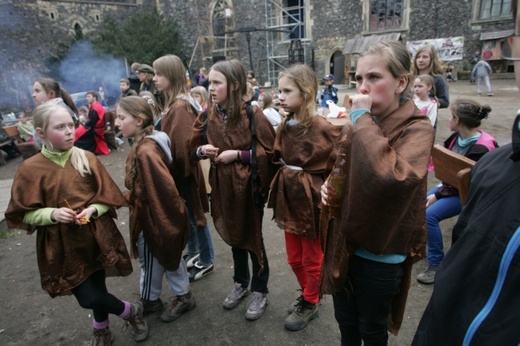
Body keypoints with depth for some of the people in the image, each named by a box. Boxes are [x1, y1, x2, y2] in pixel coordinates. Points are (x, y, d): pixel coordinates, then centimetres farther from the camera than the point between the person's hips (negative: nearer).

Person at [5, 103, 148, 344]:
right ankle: (131, 310, 30)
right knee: (88, 298, -2)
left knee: (97, 289, 9)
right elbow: (23, 214, -2)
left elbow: (108, 196, 2)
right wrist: (52, 214, -19)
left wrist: (93, 210, -17)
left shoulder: (88, 159, -4)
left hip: (96, 237, 1)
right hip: (63, 245, -1)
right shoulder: (30, 169, -8)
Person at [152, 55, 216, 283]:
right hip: (179, 170, 9)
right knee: (186, 215, 20)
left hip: (183, 172, -9)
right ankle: (193, 254, 38)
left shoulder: (181, 106, -21)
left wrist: (179, 172, -18)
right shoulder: (173, 103, 8)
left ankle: (206, 261, 23)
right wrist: (173, 170, 11)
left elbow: (182, 144, -25)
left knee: (194, 216, 6)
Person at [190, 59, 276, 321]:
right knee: (233, 234, 19)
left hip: (247, 185, -5)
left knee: (252, 237, 9)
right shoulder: (207, 115, 0)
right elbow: (194, 146, 10)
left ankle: (260, 291, 29)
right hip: (222, 185, 5)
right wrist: (202, 150, -12)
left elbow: (269, 150, -12)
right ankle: (241, 283, 41)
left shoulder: (252, 113, -15)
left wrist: (238, 154, -20)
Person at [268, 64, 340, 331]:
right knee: (294, 257, 20)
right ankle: (308, 294, 47)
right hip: (289, 199, 7)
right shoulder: (285, 126, 2)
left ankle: (310, 304, 39)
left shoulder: (324, 128, -19)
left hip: (313, 201, -6)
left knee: (312, 259, 15)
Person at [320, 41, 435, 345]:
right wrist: (329, 187, -6)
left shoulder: (417, 129, -18)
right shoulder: (358, 125, 1)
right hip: (344, 244, 6)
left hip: (380, 254, -5)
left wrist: (363, 119, -29)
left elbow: (392, 180, -39)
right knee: (345, 321, 25)